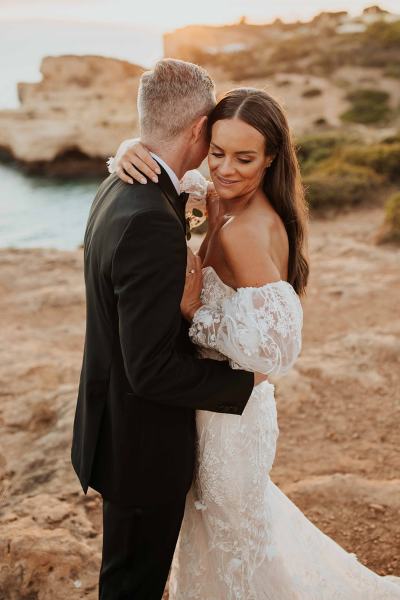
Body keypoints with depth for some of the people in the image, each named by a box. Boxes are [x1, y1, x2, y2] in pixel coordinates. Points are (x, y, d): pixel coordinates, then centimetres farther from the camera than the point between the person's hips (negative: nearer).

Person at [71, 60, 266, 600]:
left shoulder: (120, 191, 0)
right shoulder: (150, 223, -32)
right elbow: (152, 369, -29)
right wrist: (244, 381, -17)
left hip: (119, 423, 9)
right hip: (143, 443, -9)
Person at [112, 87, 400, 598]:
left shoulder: (245, 231, -30)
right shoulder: (222, 203, -4)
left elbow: (274, 344, -34)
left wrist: (192, 306, -27)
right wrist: (133, 151, -15)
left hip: (229, 406, -9)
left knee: (234, 532, 17)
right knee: (242, 508, 33)